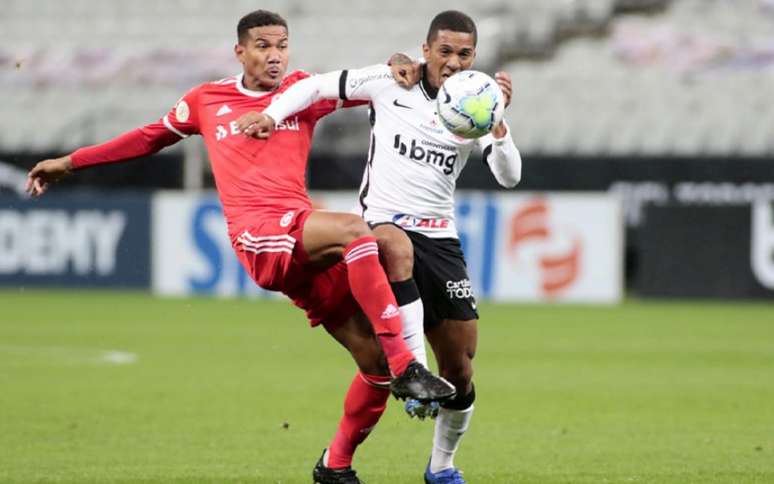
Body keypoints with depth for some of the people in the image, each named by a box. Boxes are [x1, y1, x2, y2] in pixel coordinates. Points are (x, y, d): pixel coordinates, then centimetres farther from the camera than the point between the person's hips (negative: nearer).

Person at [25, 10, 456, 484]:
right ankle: (404, 365, -37)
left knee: (376, 361, -3)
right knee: (355, 229, -34)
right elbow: (150, 138, 30)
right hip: (259, 234, -4)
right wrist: (69, 163, 35)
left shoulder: (305, 90, 17)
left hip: (305, 241, 4)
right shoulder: (207, 100, 16)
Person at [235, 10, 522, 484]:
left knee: (460, 370, 2)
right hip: (382, 225, -3)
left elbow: (509, 176, -6)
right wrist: (271, 113, -7)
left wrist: (497, 120, -21)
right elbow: (319, 86, 7)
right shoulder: (390, 82, 0)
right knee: (397, 246, -44)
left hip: (441, 237, 3)